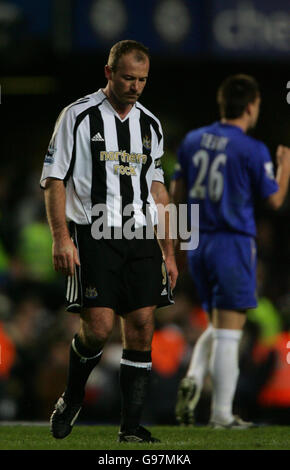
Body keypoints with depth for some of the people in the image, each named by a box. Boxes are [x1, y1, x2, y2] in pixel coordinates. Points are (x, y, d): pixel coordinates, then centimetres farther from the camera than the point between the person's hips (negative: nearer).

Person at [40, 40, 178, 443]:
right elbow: (53, 179, -3)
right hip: (93, 234, -5)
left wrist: (167, 251, 17)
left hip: (140, 236, 5)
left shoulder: (150, 125, 14)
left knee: (141, 329, -2)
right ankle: (72, 399, 14)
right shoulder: (78, 116, -2)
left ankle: (132, 429, 4)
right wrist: (61, 239, -12)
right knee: (98, 328, -14)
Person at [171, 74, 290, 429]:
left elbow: (177, 194, 11)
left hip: (197, 244, 6)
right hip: (233, 244, -6)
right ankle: (222, 414, -1)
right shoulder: (253, 150, -11)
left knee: (216, 326, 19)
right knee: (228, 332, -2)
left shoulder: (192, 141, 6)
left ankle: (193, 379, -6)